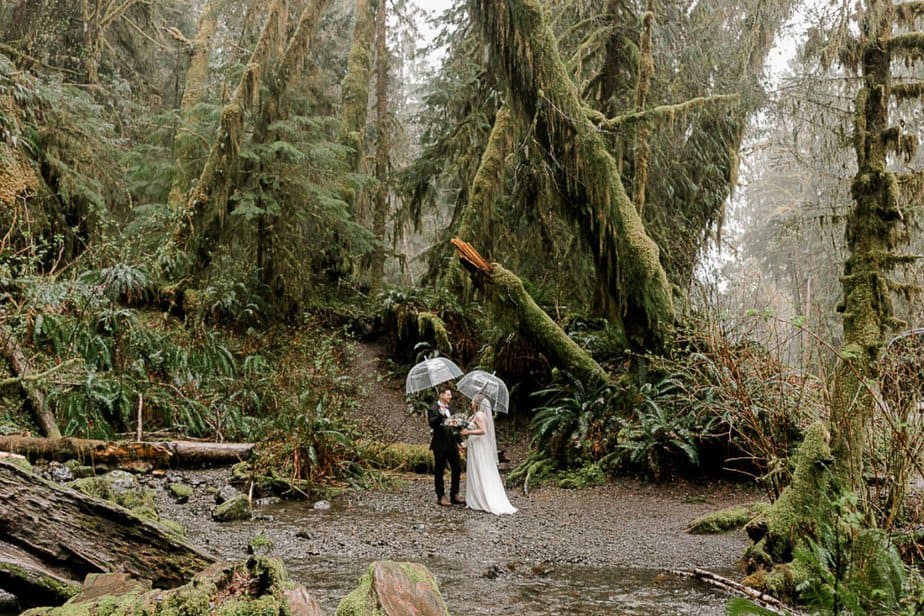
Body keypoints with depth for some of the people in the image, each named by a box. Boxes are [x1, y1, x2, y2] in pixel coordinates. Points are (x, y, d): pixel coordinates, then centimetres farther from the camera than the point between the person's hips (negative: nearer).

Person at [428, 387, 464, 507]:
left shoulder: (449, 409, 14)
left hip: (452, 444, 8)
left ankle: (454, 495, 19)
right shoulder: (434, 409, -10)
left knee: (457, 469, 9)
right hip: (440, 445, -8)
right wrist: (441, 414, -36)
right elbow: (432, 424, -23)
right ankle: (441, 497, 11)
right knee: (439, 471, 3)